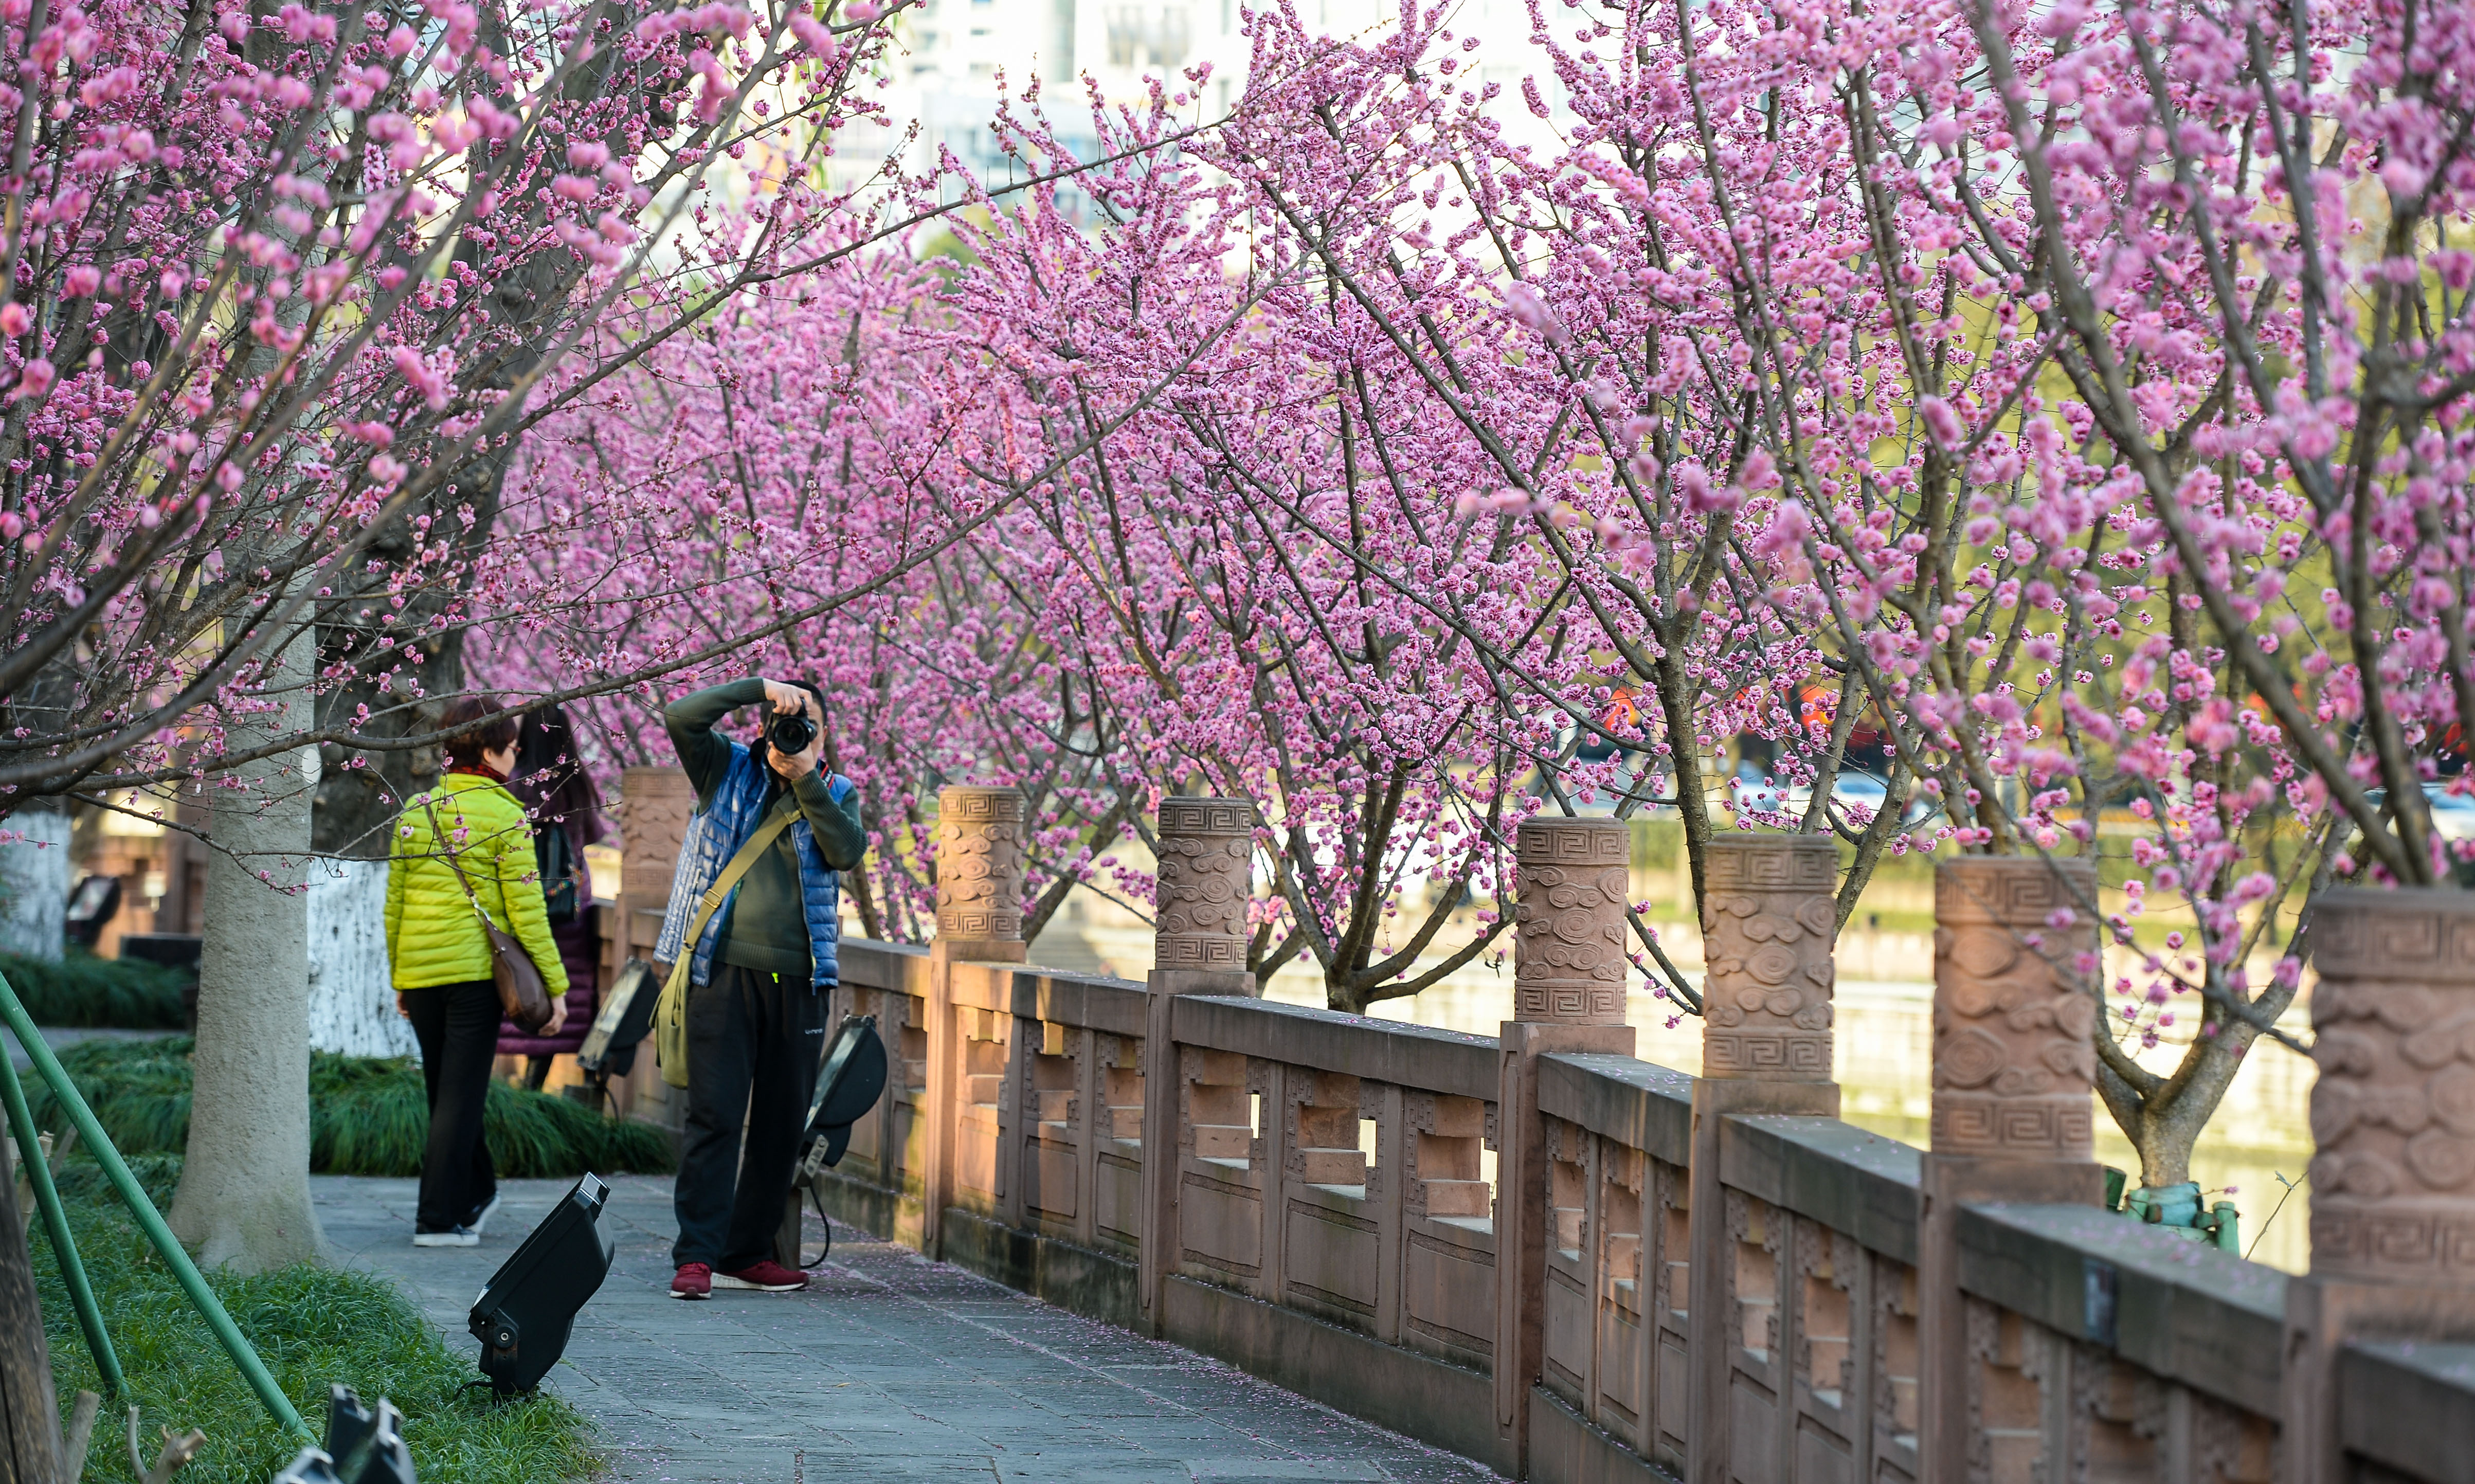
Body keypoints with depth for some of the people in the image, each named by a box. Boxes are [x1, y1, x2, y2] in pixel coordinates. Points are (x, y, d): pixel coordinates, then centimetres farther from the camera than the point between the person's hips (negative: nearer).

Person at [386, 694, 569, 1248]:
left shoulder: (415, 811, 8)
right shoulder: (505, 816, -7)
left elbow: (393, 904, 12)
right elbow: (526, 909, -10)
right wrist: (555, 985, -7)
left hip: (419, 970, 5)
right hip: (477, 969, -5)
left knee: (445, 1090, 18)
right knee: (461, 1094, -1)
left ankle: (475, 1192, 32)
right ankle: (440, 1218, -2)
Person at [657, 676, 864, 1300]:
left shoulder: (834, 794, 11)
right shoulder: (728, 772, 7)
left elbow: (848, 852, -8)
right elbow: (682, 717, -8)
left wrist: (806, 778, -14)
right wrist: (762, 686, -14)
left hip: (799, 979, 3)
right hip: (724, 969, -3)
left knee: (782, 1123, 7)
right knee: (715, 1115, -10)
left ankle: (748, 1253, 17)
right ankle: (696, 1256, -12)